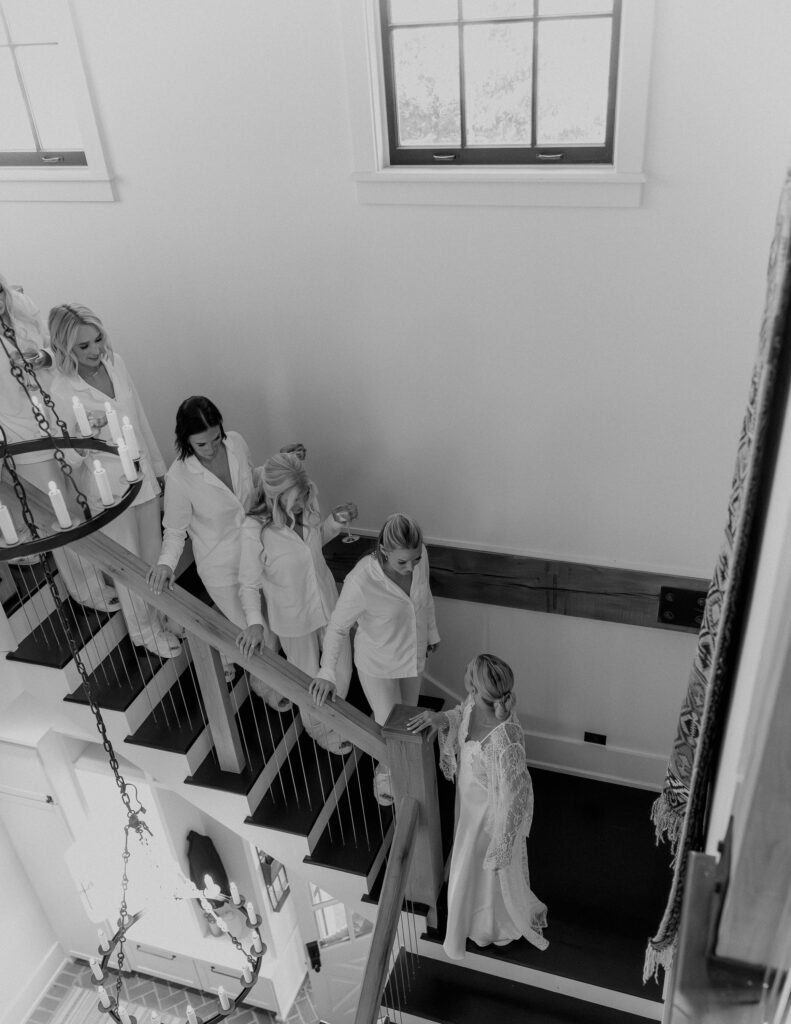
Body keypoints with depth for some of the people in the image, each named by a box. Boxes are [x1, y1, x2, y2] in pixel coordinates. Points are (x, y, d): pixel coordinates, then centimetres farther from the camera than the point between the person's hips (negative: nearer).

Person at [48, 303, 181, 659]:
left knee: (153, 553, 19)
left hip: (142, 472, 5)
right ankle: (145, 632, 32)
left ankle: (163, 615, 41)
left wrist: (157, 465, 13)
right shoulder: (63, 389, -18)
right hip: (109, 485, -5)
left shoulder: (115, 361, -5)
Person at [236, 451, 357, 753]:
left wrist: (336, 520, -11)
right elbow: (249, 584, -18)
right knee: (309, 678, 20)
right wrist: (254, 621, -34)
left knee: (342, 669, 20)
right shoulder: (255, 530, -30)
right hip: (293, 616, -4)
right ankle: (317, 727, 53)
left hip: (327, 601, 4)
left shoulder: (307, 508, -16)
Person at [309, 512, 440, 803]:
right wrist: (327, 672, -24)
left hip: (413, 654, 5)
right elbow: (337, 627, -20)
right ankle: (385, 771, 45)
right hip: (378, 665, -5)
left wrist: (431, 631, 14)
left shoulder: (418, 556, -23)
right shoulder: (360, 581, -38)